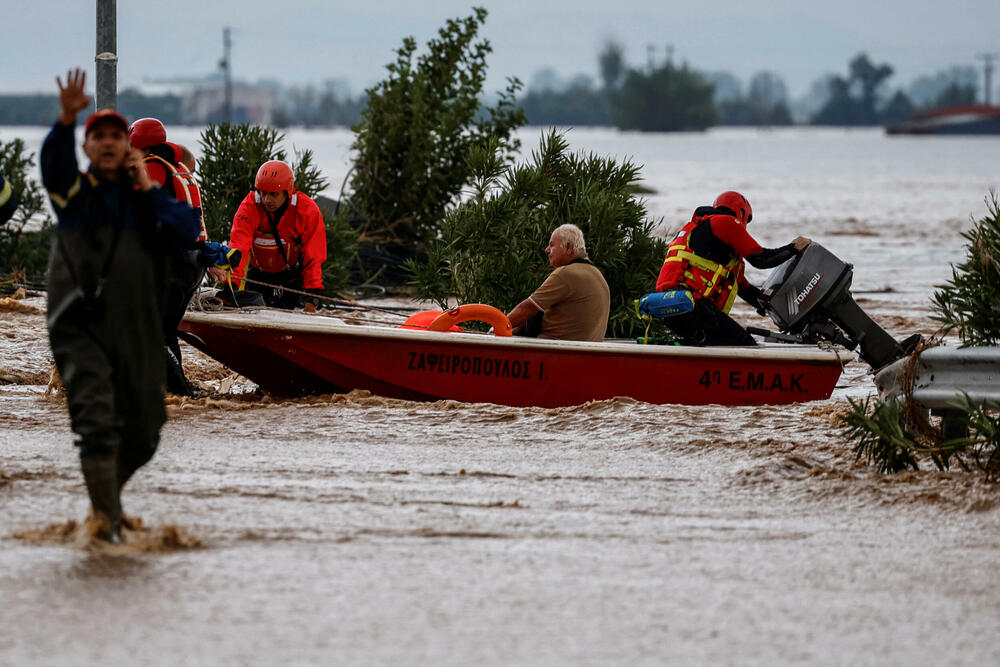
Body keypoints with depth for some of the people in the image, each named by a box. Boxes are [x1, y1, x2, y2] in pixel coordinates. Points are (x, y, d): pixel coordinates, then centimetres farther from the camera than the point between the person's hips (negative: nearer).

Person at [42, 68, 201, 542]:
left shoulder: (146, 198, 11)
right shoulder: (72, 190, 6)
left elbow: (187, 231, -5)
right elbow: (54, 160, -17)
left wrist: (148, 189, -7)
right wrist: (67, 119, -35)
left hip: (137, 331, 3)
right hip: (80, 326, -3)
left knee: (142, 435, 9)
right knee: (96, 418, -19)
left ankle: (110, 489, 38)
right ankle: (106, 518, -17)